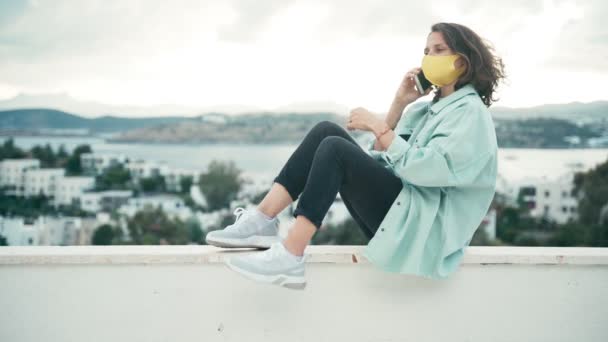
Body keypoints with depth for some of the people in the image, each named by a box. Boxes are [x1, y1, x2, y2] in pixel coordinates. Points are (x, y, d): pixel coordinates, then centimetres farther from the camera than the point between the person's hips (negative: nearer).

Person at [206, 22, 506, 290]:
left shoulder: (470, 111, -5)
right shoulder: (428, 108, 22)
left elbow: (425, 169, -20)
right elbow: (381, 157, 14)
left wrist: (378, 126, -14)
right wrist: (399, 103, 6)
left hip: (426, 226, -8)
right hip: (401, 210, 8)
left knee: (335, 149, -24)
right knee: (326, 131, -4)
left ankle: (289, 258, -31)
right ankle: (263, 221, -15)